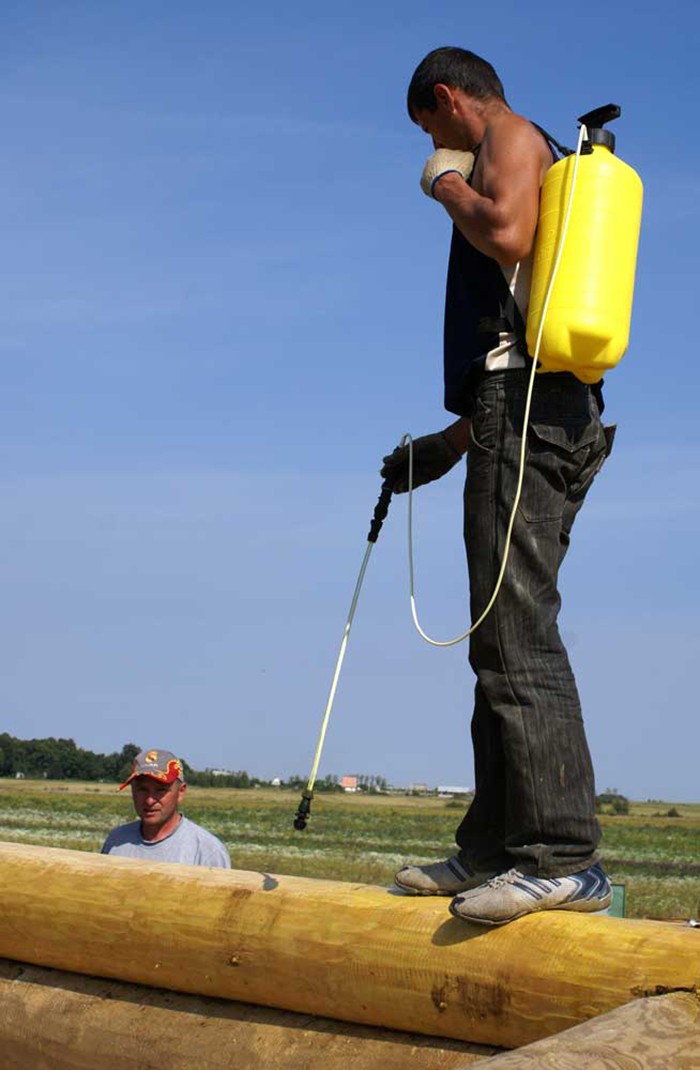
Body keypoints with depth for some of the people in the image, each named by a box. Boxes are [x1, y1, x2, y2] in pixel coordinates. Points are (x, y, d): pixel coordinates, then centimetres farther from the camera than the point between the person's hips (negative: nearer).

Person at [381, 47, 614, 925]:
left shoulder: (512, 137, 3)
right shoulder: (529, 159, 32)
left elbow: (508, 234, -21)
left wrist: (446, 182, -1)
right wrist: (452, 439, 36)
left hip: (523, 411, -11)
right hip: (550, 416, 11)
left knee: (516, 634, -18)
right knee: (504, 637, 9)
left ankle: (565, 859, -24)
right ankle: (493, 849, 11)